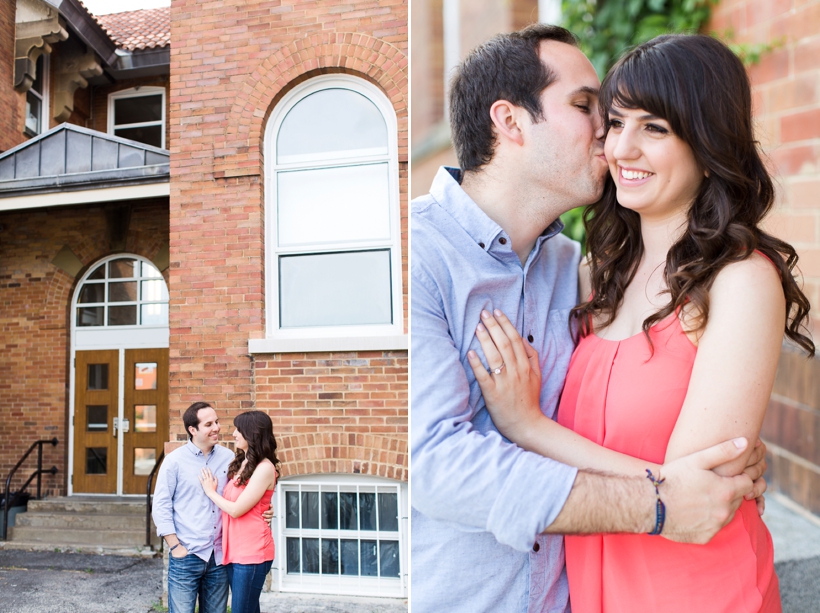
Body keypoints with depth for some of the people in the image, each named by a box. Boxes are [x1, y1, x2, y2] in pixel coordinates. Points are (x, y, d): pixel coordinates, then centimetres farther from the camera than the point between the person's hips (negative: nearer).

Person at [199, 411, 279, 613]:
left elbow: (236, 509, -15)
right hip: (234, 550, 8)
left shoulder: (264, 468, -14)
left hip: (252, 552, -8)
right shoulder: (241, 463, 12)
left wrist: (211, 492, -2)